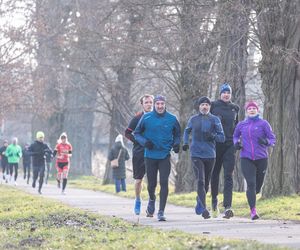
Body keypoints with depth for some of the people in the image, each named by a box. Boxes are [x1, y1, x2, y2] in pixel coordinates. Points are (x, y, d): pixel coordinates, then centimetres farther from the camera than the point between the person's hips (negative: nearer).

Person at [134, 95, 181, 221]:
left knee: (164, 182, -11)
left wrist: (176, 144, -4)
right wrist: (144, 141, -11)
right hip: (150, 155, 0)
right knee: (152, 184, 8)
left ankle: (161, 211, -8)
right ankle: (152, 199, 42)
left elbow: (177, 134, 15)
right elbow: (136, 133, 7)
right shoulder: (146, 117, -2)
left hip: (165, 156, 0)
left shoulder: (172, 119, 0)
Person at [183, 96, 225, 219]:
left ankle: (199, 205, 35)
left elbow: (222, 137, 1)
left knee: (206, 183, 13)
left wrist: (213, 136, -18)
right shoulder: (193, 119, 5)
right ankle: (204, 209, -18)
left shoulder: (215, 120, 2)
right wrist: (185, 143, 10)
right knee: (200, 182, -14)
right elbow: (187, 131, 25)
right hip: (196, 155, -1)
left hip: (210, 155, 1)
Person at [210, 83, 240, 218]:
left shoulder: (234, 108, 12)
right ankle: (214, 201, 30)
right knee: (215, 174, 9)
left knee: (228, 176, -9)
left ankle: (227, 207, -17)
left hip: (229, 145, 1)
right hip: (215, 144, -1)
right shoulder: (214, 106, 3)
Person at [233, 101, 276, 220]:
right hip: (246, 159, 0)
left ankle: (249, 194, 45)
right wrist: (236, 143, 4)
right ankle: (253, 210, -14)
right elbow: (235, 136, 26)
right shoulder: (241, 124, 7)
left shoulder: (263, 123, 0)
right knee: (251, 183, -16)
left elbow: (273, 139, 0)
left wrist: (266, 142, -22)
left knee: (258, 186, 11)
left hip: (261, 158, 0)